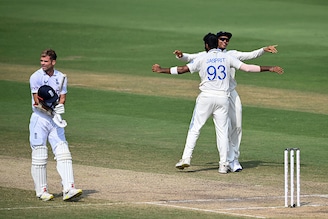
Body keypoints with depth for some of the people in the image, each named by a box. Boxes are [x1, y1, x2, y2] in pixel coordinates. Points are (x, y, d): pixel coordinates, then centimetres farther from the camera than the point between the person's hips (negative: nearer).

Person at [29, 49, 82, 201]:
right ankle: (41, 191, 7)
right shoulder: (36, 77, -6)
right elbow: (37, 102, -12)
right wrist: (52, 111, -22)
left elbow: (62, 99, 6)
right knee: (39, 156, -2)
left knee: (63, 153, -6)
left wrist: (59, 106, -17)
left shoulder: (61, 78, 8)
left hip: (55, 120, 4)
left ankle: (68, 189, -11)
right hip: (39, 119, -4)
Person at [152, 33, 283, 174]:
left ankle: (186, 158, -6)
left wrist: (161, 70, 6)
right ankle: (223, 164, 1)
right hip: (223, 98, 2)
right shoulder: (227, 58, 6)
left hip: (206, 98, -2)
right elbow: (247, 67, 2)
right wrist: (269, 69, 9)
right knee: (222, 131, 5)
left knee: (195, 128, 3)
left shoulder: (202, 59, 1)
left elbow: (182, 69, -3)